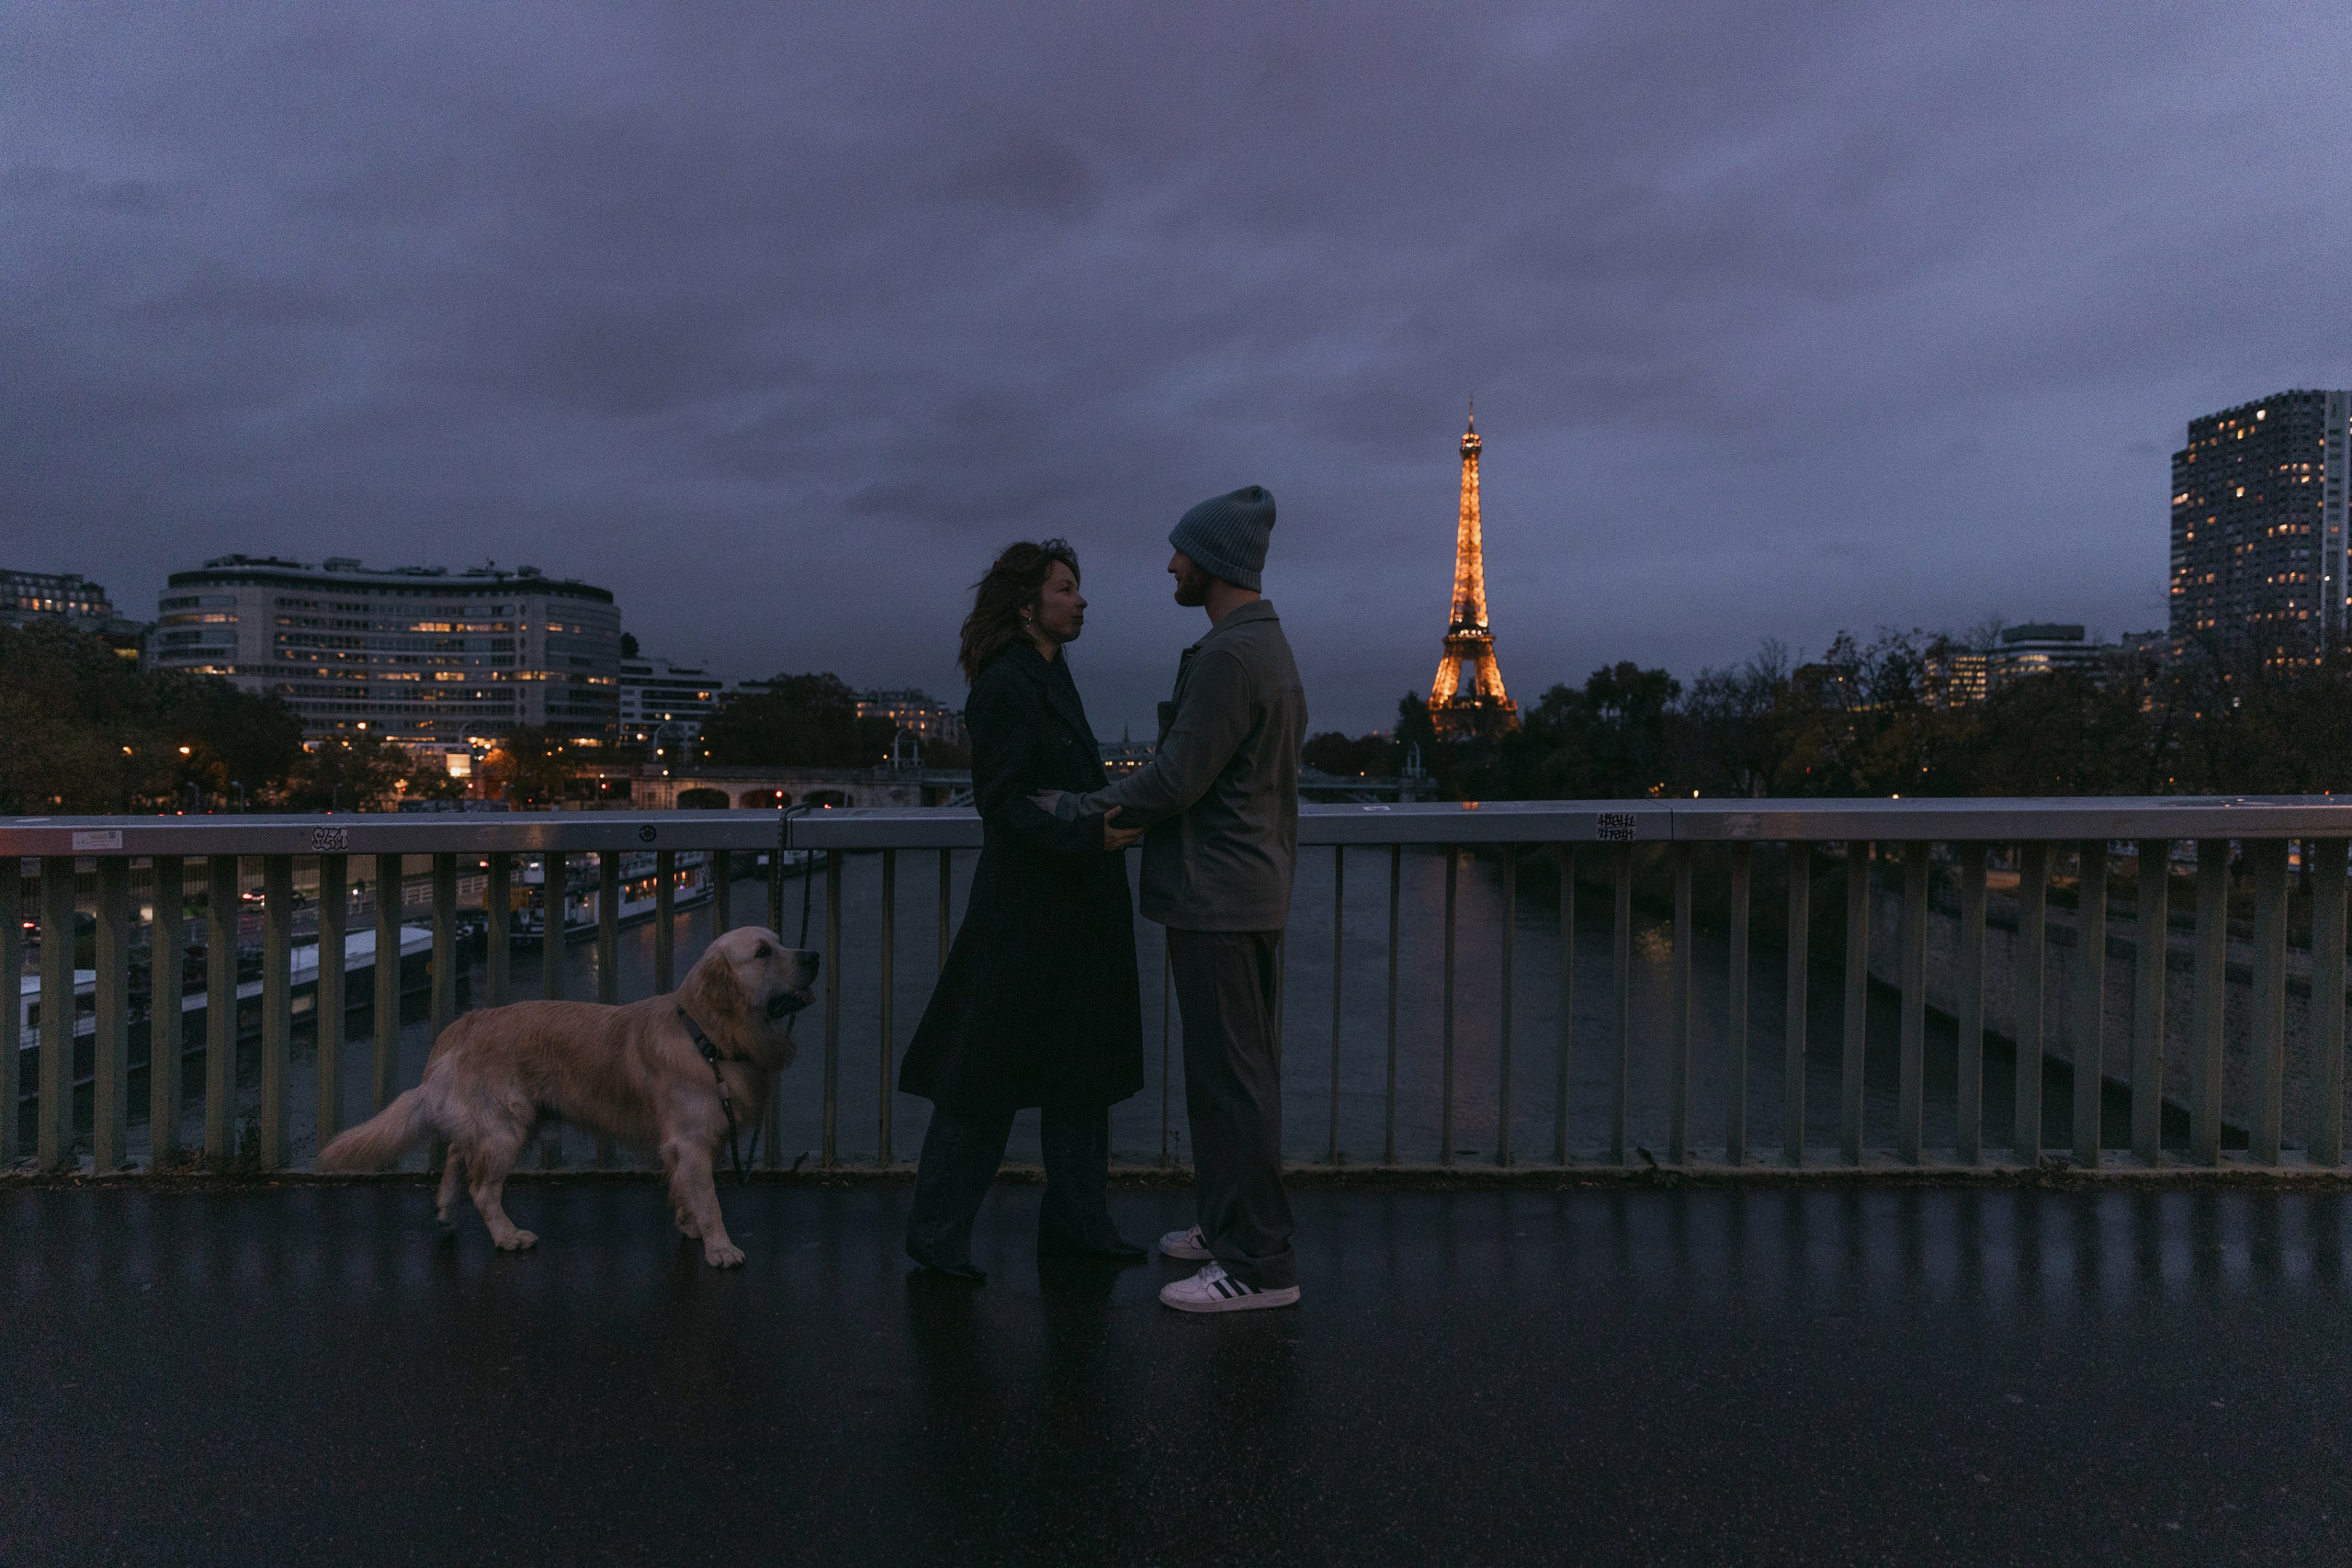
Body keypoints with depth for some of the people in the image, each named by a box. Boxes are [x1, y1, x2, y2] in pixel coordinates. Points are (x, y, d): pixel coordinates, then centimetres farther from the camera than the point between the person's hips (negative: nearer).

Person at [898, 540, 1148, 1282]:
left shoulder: (1052, 679, 15)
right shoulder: (1005, 687, -14)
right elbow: (1004, 803, -21)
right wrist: (1086, 837, -29)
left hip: (1076, 914, 10)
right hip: (1024, 912, -10)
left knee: (1082, 1069, 14)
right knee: (987, 1075, -1)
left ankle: (1074, 1221, 25)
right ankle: (936, 1232, 12)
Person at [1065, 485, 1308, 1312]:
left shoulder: (1229, 657, -18)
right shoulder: (1267, 643, 17)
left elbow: (1177, 778, -19)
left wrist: (1081, 808, -5)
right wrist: (1127, 810, 13)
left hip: (1219, 901, -11)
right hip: (1249, 890, 11)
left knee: (1231, 1077, -5)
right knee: (1234, 1070, 18)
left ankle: (1258, 1264, 2)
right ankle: (1230, 1225, 30)